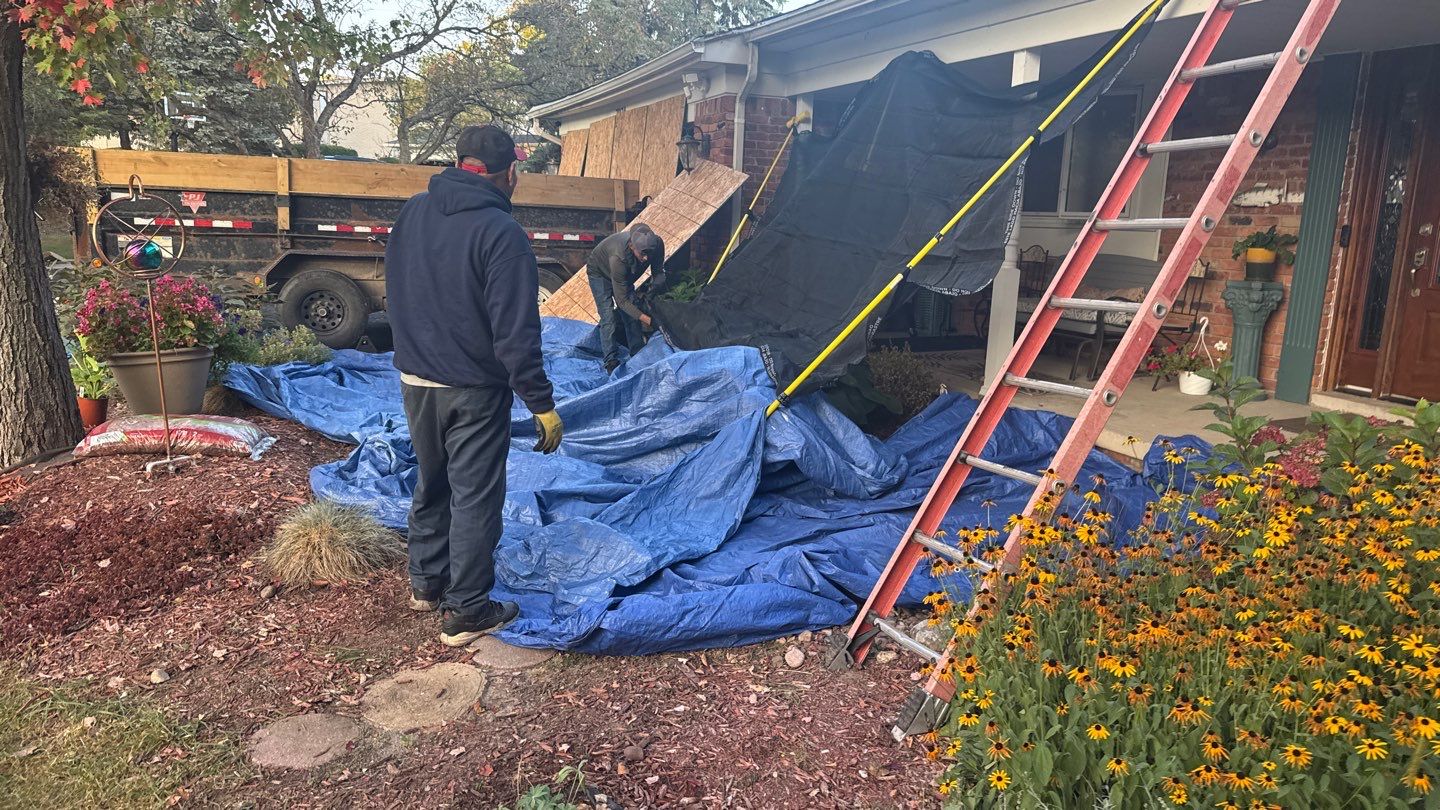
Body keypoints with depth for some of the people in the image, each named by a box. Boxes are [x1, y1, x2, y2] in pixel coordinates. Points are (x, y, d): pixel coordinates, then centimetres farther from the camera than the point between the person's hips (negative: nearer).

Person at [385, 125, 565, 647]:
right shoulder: (500, 232, -20)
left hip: (413, 379, 7)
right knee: (475, 497, 5)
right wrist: (542, 403, -17)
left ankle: (425, 582, 37)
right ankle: (466, 612, 15)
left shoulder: (413, 213, 1)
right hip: (473, 390, -7)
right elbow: (515, 332, -23)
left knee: (431, 484, 22)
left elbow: (397, 295, 13)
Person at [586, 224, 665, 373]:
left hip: (626, 275, 6)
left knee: (634, 309, -2)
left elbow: (658, 273, -11)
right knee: (608, 316, -17)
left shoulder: (656, 244, -31)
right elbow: (622, 300, -40)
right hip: (600, 273, -6)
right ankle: (611, 362, -16)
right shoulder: (618, 258, -46)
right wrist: (644, 318, -47)